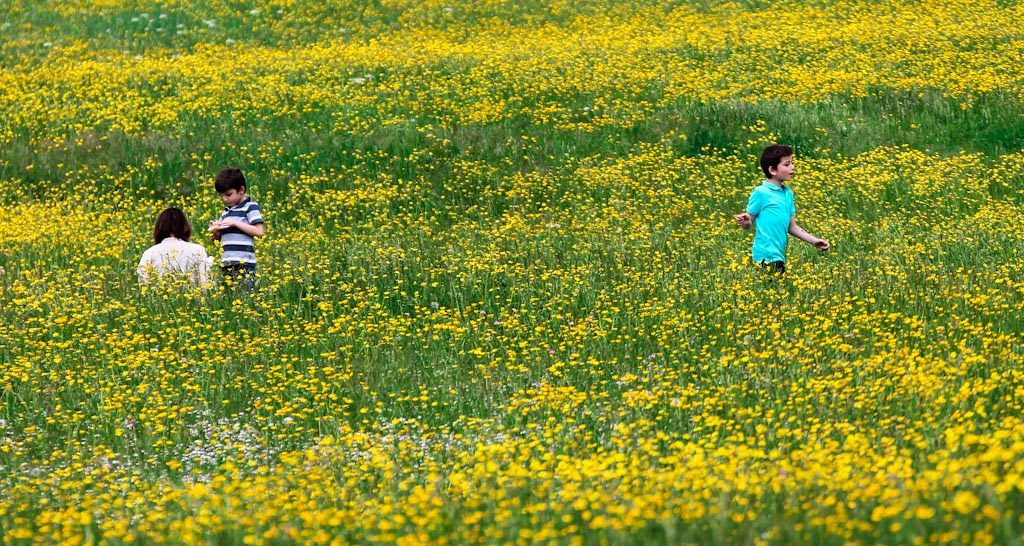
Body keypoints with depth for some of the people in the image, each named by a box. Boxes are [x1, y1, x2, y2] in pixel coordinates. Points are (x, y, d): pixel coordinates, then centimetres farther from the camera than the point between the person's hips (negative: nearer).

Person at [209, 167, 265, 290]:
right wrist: (215, 232, 1)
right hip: (226, 265, 7)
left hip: (244, 264, -7)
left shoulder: (250, 207, 0)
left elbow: (259, 231, -12)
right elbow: (220, 238, 25)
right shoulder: (227, 210, 19)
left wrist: (235, 223, -12)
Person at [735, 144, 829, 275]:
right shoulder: (761, 193, -6)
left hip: (779, 257, 7)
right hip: (766, 258, -7)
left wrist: (814, 241, 12)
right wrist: (745, 222, -25)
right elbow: (749, 223, -3)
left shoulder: (787, 193, 15)